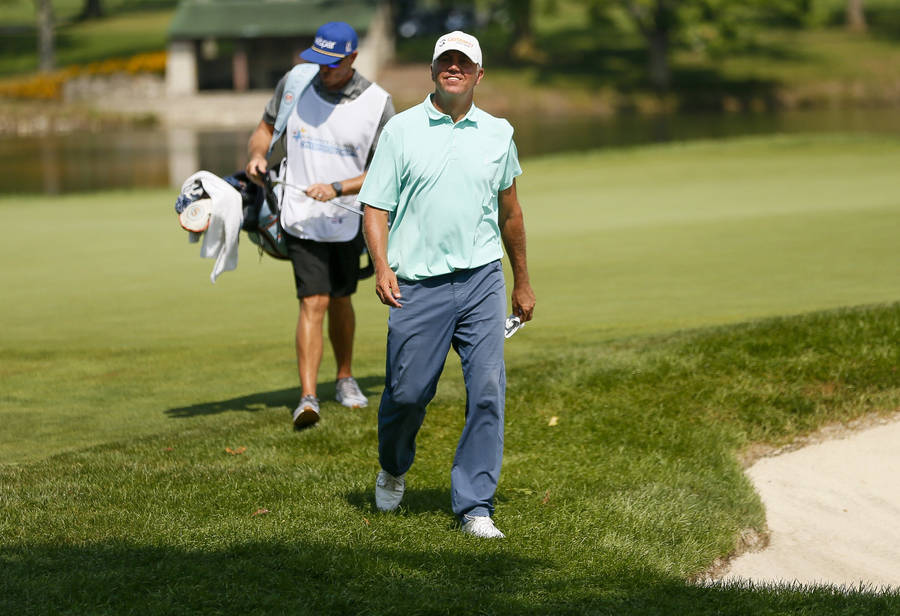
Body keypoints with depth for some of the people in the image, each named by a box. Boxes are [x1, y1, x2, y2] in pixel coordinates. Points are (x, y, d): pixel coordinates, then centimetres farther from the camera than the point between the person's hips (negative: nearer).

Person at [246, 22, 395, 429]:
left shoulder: (377, 104, -9)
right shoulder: (295, 81, -2)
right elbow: (267, 127, 12)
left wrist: (338, 189, -23)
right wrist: (257, 154, -10)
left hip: (347, 222, 1)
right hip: (301, 220, -1)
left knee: (339, 301, 15)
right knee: (313, 303, -13)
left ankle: (344, 378, 38)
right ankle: (307, 398, -20)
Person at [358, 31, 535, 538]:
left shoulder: (499, 133, 10)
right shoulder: (402, 130, 3)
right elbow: (375, 206, 1)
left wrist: (522, 283, 25)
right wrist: (381, 266, -15)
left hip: (482, 281, 2)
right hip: (419, 286, -2)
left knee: (488, 390, -9)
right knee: (408, 393, 1)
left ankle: (476, 506, -3)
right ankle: (394, 469, 33)